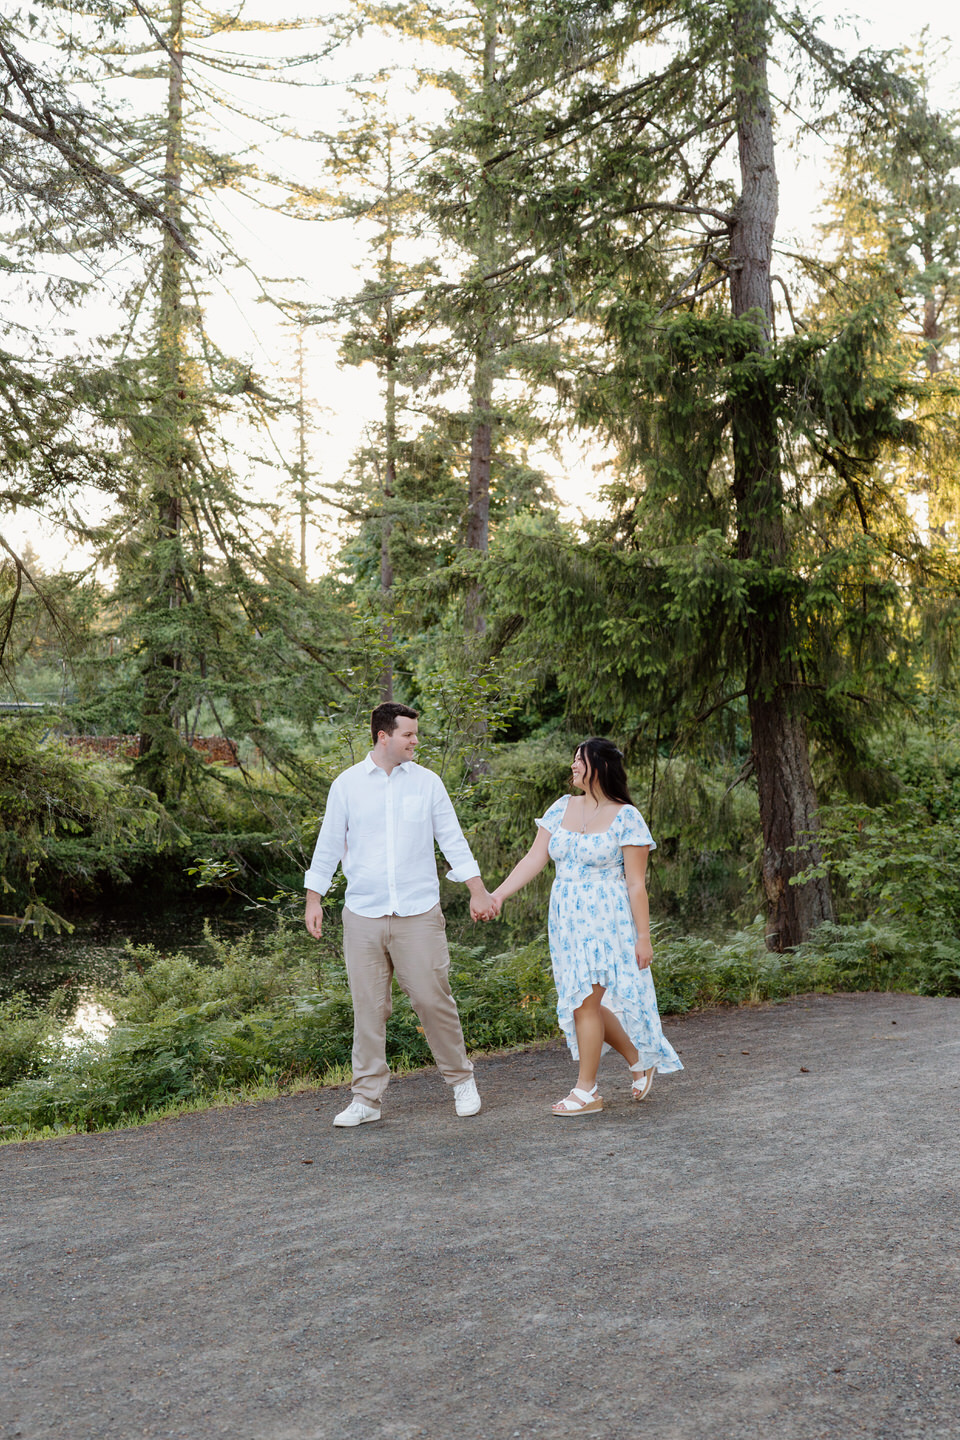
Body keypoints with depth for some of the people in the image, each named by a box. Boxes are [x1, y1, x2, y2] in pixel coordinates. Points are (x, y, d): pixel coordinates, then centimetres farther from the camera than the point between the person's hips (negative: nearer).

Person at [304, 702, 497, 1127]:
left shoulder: (426, 781, 5)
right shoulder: (347, 784, 4)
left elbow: (452, 839, 9)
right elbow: (328, 845, 9)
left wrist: (478, 890, 4)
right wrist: (313, 899, 7)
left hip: (418, 913, 0)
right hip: (363, 915, 0)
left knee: (433, 999, 0)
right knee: (368, 1008, 3)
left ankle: (461, 1081, 19)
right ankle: (366, 1098, 13)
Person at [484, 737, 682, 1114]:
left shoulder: (626, 817, -9)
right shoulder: (562, 808, 7)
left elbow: (636, 883, -9)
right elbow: (534, 858, 5)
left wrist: (643, 937, -10)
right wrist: (497, 895, -5)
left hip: (605, 920, -6)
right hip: (566, 921, 6)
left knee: (585, 1002, -5)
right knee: (587, 1002, 10)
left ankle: (587, 1091, 9)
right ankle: (639, 1061, 31)